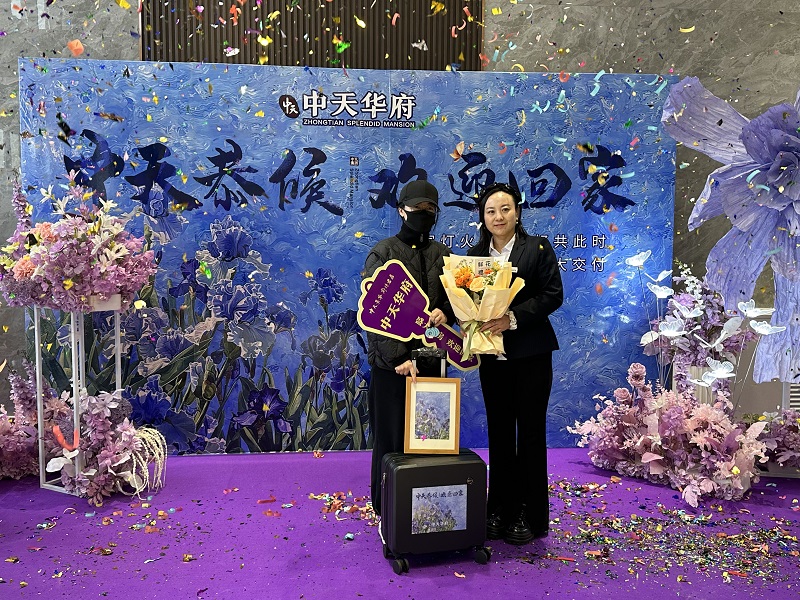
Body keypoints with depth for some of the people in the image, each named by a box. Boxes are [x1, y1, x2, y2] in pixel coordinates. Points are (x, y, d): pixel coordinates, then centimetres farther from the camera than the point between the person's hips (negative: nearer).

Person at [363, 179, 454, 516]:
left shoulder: (441, 254, 12)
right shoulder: (383, 253, -1)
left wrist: (445, 312, -9)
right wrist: (399, 357, -20)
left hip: (431, 358, 4)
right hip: (391, 360, -4)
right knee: (390, 437, 3)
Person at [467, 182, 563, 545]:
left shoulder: (538, 248, -2)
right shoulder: (475, 254, 8)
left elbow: (553, 295, -9)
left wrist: (513, 318, -20)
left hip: (530, 354, -3)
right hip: (492, 355, 3)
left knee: (531, 433, 5)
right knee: (499, 433, 10)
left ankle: (530, 515, 19)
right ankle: (499, 511, 23)